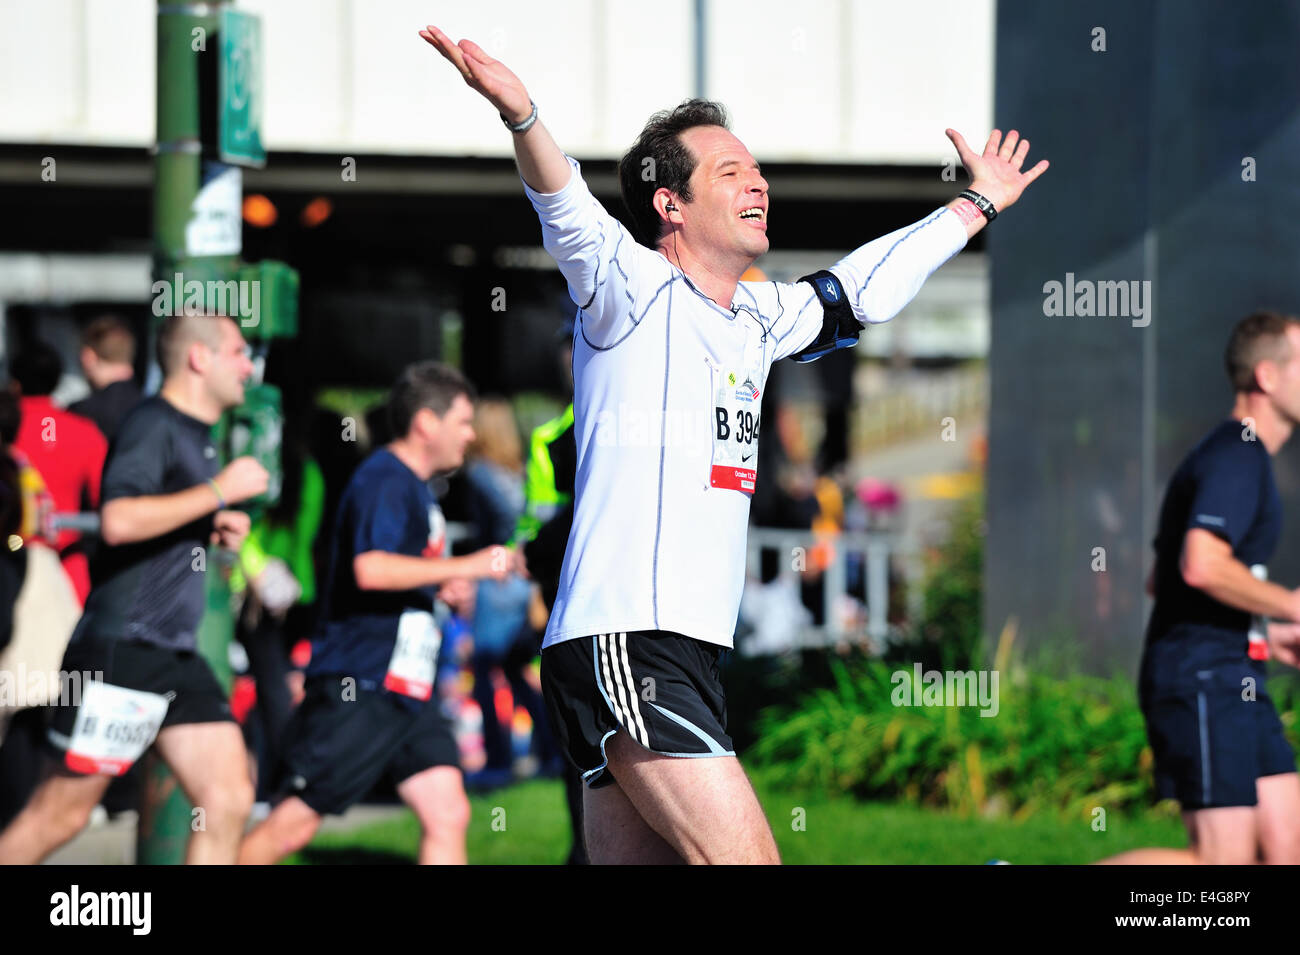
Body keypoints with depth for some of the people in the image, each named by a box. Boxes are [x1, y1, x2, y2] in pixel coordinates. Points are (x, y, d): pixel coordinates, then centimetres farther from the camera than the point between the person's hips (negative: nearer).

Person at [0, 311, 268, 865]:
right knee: (60, 815, -4)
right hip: (120, 650, -9)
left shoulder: (196, 435, 18)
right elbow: (119, 519, -28)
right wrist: (220, 492, -20)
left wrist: (214, 532, 13)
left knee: (229, 798, -1)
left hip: (176, 655, 9)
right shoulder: (152, 425, -11)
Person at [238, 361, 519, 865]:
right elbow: (369, 568, -29)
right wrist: (464, 567, -24)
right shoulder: (385, 481, -13)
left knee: (447, 813, -3)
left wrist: (439, 583, 18)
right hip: (357, 686, -10)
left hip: (405, 689, 10)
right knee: (293, 824, -5)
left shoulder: (414, 486, 19)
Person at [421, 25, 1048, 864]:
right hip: (624, 645, -9)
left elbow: (858, 291, 38)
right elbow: (570, 213, -22)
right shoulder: (634, 289, -2)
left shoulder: (755, 318, 21)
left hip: (685, 659, 9)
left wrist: (976, 206, 50)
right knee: (745, 859, -17)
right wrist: (521, 116, -43)